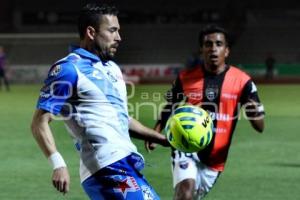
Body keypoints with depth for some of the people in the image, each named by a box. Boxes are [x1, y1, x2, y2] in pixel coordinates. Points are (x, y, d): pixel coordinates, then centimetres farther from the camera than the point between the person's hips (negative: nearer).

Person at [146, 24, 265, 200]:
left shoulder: (242, 81, -5)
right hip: (187, 148, -2)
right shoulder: (185, 78, -1)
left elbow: (260, 127, -5)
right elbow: (169, 109, 14)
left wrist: (256, 113, -29)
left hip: (215, 157, 2)